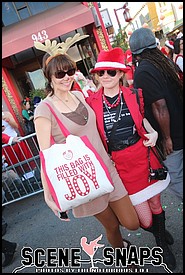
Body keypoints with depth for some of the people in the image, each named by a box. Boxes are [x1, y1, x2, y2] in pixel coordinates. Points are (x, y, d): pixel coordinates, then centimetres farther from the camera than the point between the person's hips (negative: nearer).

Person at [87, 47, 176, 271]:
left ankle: (161, 231, 56)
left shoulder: (133, 95, -2)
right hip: (120, 165, -2)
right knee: (145, 220, 3)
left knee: (155, 203, 20)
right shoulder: (92, 102, -8)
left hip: (144, 157, 2)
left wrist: (153, 133, -5)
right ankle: (161, 241, 41)